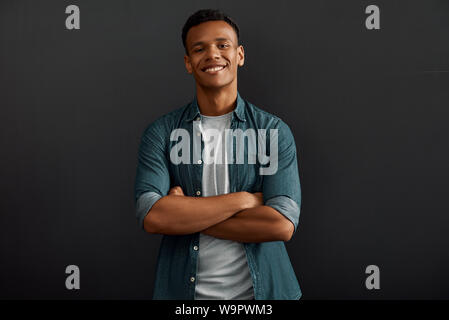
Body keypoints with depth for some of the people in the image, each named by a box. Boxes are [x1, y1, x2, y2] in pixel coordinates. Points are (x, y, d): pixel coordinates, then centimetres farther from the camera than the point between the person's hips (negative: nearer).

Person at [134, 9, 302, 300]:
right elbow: (151, 217, -17)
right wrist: (244, 199, -18)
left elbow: (282, 224, -17)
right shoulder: (161, 133, -4)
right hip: (182, 289, 0)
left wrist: (185, 215, -16)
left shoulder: (274, 131, -6)